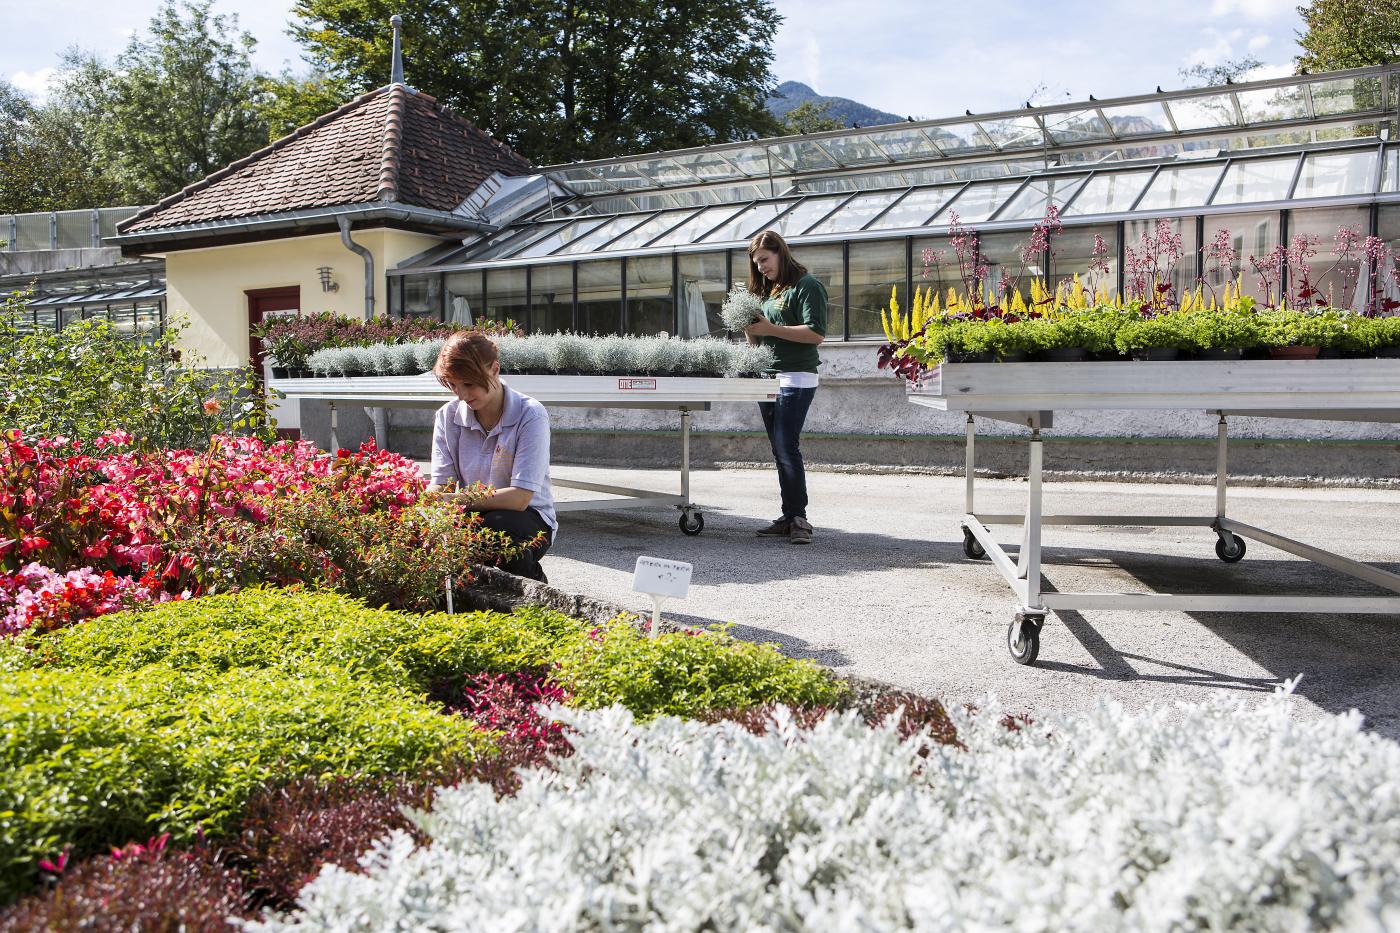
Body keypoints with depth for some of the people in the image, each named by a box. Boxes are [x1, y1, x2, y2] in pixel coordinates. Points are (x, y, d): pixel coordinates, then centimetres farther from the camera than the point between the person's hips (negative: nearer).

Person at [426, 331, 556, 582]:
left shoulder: (530, 415, -15)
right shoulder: (448, 416, 1)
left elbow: (520, 498, -23)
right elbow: (439, 485, -4)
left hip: (529, 518, -3)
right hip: (473, 516, 3)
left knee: (497, 526, -37)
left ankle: (533, 582, -5)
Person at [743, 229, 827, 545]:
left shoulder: (806, 285, -4)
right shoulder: (767, 290, 20)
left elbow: (816, 334, -15)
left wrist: (771, 329, -17)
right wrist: (751, 330, 2)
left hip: (796, 378, -8)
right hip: (768, 377, 8)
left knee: (787, 447, -13)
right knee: (780, 450, 7)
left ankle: (799, 518, -8)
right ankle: (789, 518, 11)